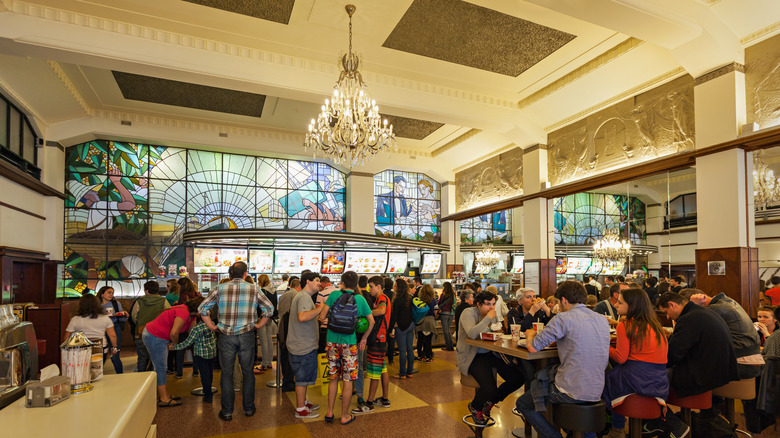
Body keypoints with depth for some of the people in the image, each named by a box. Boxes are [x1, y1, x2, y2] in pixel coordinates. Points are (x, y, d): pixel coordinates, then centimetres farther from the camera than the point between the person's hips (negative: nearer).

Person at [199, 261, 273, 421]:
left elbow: (202, 308, -1)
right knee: (248, 372, 13)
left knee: (227, 374, 11)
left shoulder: (220, 289, -2)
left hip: (226, 336, 0)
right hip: (247, 336, 0)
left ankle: (227, 412, 20)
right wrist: (258, 325, 7)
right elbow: (269, 309, -3)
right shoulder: (253, 289, -3)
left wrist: (212, 326, 7)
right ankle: (249, 408, 24)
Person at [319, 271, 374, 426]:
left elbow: (322, 316, -7)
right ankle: (345, 416, 17)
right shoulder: (360, 299, -3)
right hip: (349, 342, -2)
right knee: (348, 380, 8)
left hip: (332, 341, 2)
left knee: (333, 378, 16)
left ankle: (329, 412, 24)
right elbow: (371, 321, 1)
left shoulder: (334, 295, -3)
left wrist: (321, 307, 14)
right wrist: (364, 338, 12)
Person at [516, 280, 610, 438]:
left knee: (522, 404, 11)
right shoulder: (603, 320, 6)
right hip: (596, 392, 7)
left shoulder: (564, 318, -14)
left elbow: (533, 348, -11)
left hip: (571, 392, -6)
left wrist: (530, 335, 9)